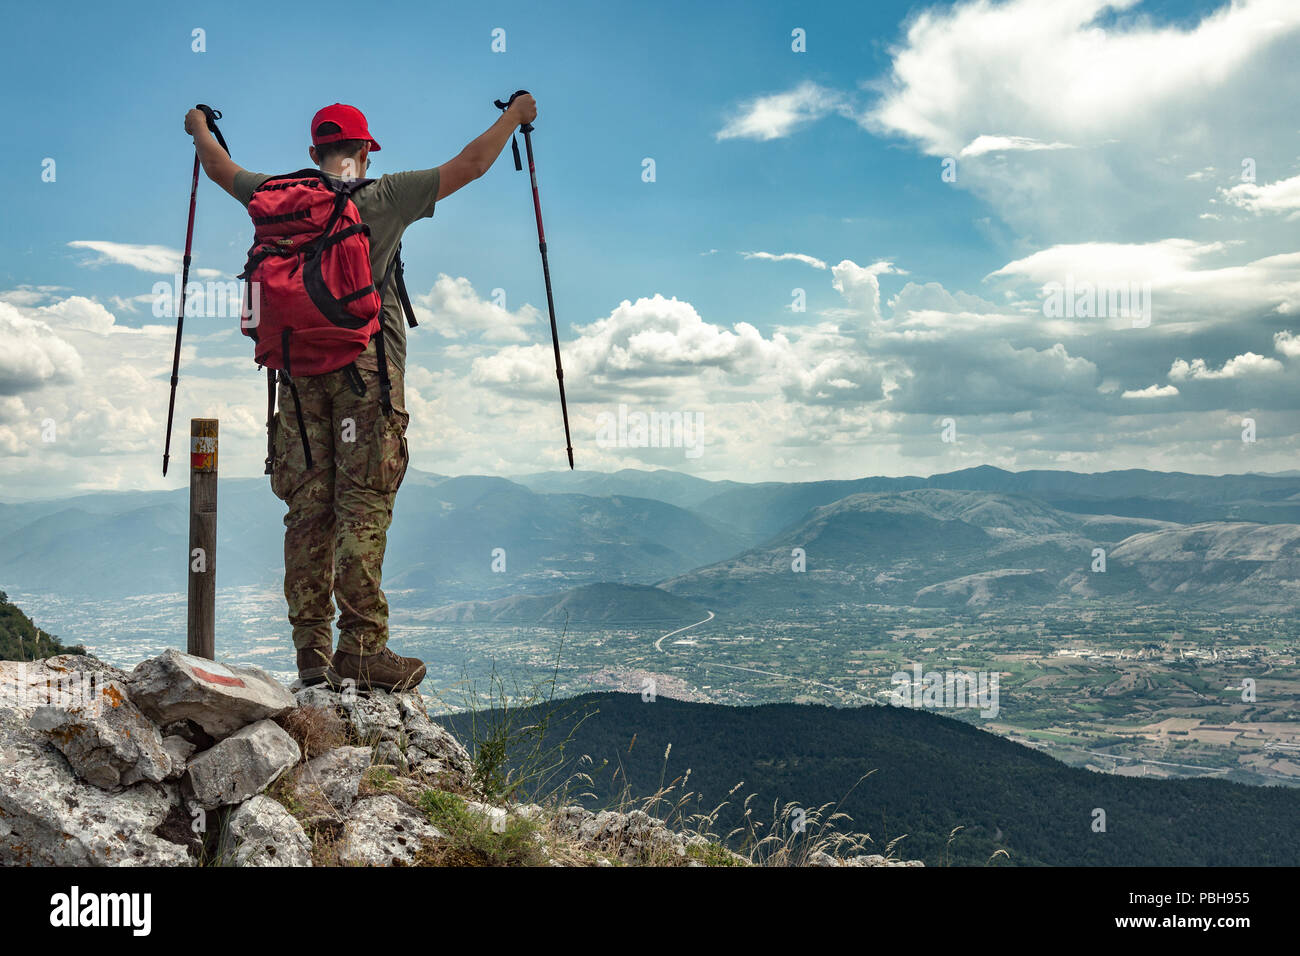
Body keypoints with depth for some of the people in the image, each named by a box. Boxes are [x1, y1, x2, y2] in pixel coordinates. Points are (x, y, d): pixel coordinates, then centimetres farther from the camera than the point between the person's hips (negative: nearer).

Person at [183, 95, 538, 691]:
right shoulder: (386, 197, 2)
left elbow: (219, 168, 30)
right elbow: (471, 164, 6)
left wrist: (199, 128, 50)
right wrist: (514, 116, 21)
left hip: (300, 367, 4)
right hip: (367, 363, -4)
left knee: (308, 508, 5)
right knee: (363, 507, -6)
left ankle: (312, 652, 6)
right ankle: (361, 647, -9)